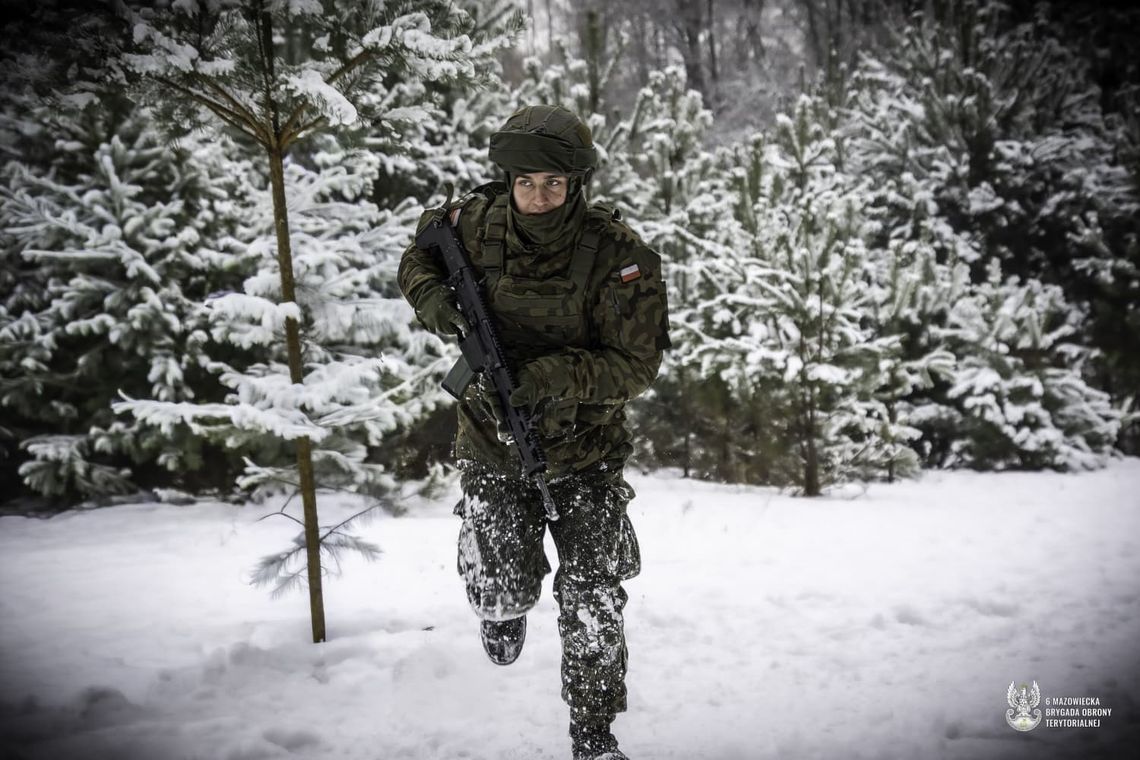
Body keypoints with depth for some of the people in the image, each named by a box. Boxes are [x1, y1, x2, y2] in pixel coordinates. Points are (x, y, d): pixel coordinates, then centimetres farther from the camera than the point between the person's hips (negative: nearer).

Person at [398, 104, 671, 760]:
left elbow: (636, 365, -17)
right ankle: (508, 608, 41)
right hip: (493, 445, 2)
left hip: (585, 453, -2)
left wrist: (554, 377, -31)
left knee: (593, 609, 0)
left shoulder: (620, 257, -20)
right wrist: (435, 300, -13)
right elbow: (419, 258, 10)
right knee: (500, 600, 2)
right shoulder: (477, 222, -10)